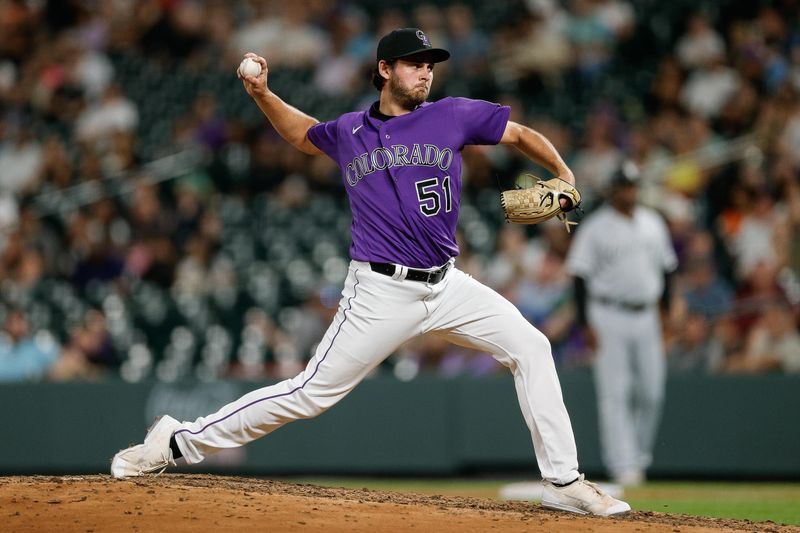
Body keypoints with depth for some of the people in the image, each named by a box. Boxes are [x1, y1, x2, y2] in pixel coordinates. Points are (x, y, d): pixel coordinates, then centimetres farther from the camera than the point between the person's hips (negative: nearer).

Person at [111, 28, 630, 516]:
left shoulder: (453, 116, 2)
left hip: (446, 285, 3)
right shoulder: (348, 132, 6)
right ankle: (178, 441, 2)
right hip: (381, 292, -3)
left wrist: (565, 177, -4)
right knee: (311, 393, -7)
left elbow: (521, 133, 10)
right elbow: (301, 132, 27)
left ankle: (564, 481, 0)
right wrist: (262, 94, 11)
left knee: (531, 348, -8)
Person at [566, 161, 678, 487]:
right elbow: (580, 276, -7)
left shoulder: (653, 224, 11)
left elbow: (665, 270, 17)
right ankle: (622, 464, -9)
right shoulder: (595, 227, -5)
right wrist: (586, 324, -13)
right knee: (614, 395, -7)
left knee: (651, 392, 3)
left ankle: (639, 455, 19)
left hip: (646, 316, 5)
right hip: (608, 317, -5)